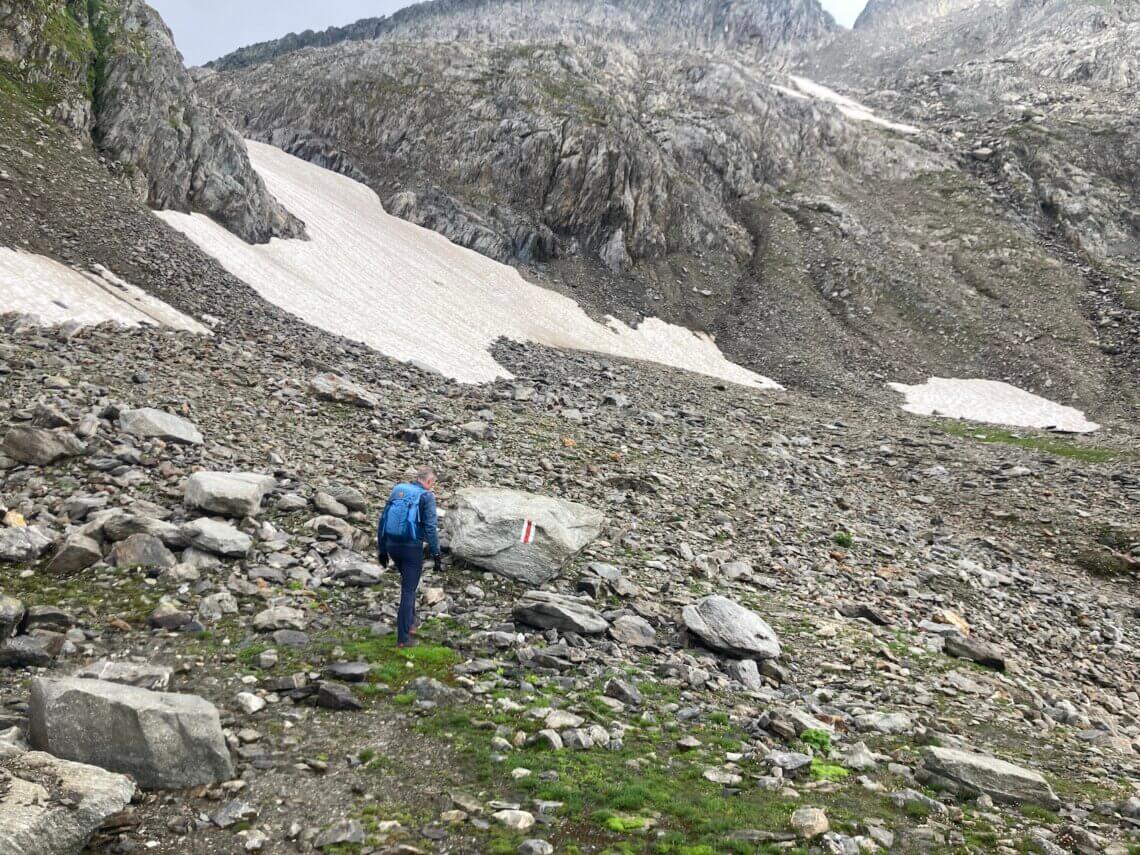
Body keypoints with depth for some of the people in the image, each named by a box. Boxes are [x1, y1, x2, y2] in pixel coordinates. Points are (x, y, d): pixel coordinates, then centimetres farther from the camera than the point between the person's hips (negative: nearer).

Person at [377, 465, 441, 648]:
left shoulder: (397, 490, 10)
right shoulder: (426, 496, -7)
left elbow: (382, 522, 12)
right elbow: (431, 528, -15)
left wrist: (382, 550, 18)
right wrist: (436, 555, -10)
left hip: (392, 545, 6)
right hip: (412, 548, -6)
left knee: (408, 583, 27)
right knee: (408, 590, 2)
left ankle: (410, 622, 35)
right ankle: (403, 638, 3)